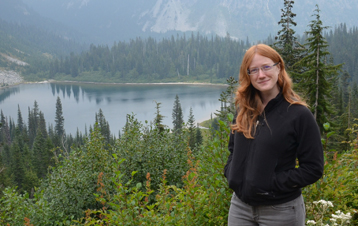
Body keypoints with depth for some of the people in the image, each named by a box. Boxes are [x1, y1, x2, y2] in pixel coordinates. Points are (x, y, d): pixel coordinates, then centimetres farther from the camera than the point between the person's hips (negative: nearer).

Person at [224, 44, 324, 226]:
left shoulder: (299, 114, -11)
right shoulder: (244, 109, 3)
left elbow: (313, 169, -11)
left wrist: (273, 183, -17)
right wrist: (230, 174, 0)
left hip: (280, 209, -4)